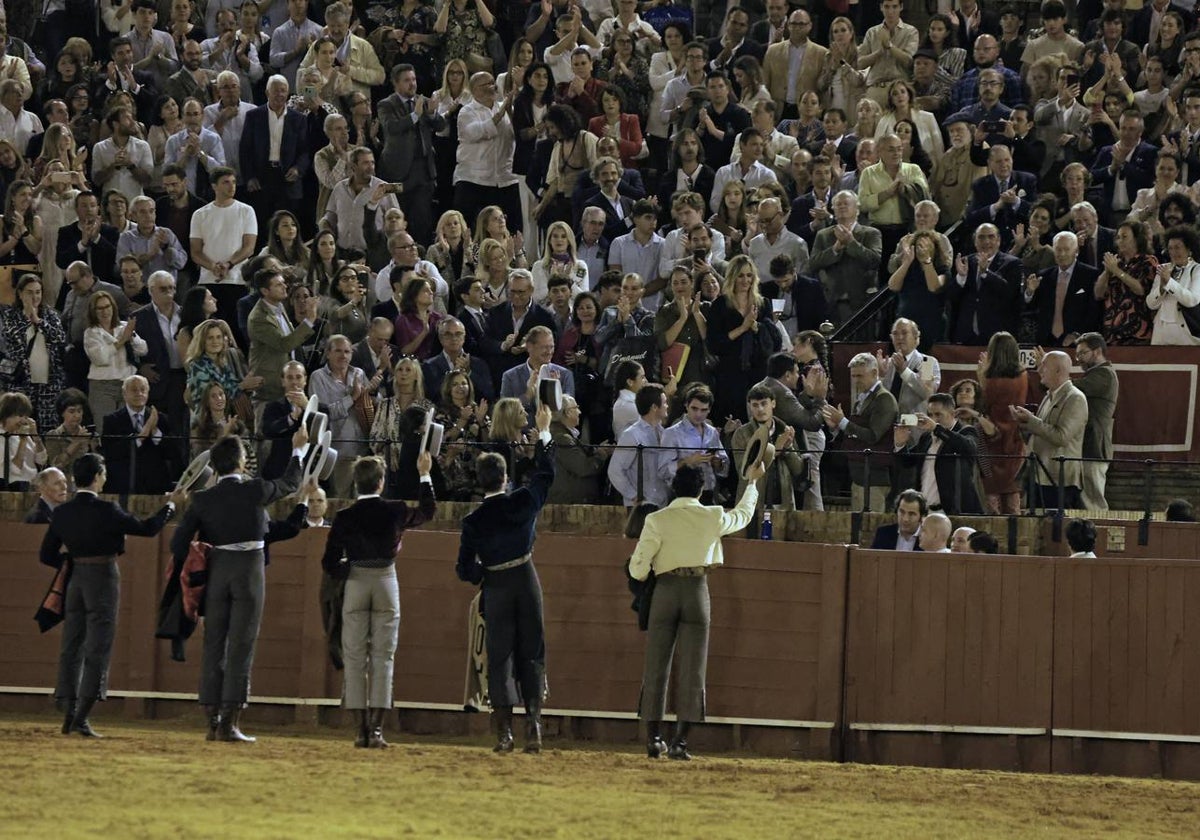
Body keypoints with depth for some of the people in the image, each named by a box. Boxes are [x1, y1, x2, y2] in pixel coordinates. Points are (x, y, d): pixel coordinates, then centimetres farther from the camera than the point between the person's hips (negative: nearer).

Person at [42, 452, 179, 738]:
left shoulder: (62, 512, 2)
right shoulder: (106, 511, -14)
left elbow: (47, 555, 6)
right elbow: (147, 528, -5)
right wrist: (171, 504, 9)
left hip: (75, 578, 5)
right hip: (103, 576, -5)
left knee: (71, 647, 10)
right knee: (98, 649, -1)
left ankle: (69, 713, 6)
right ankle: (81, 717, -6)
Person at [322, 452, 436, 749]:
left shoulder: (344, 517, -4)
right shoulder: (395, 512, -2)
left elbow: (329, 563, -4)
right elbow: (428, 511, 19)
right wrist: (424, 475, 28)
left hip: (355, 583, 0)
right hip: (386, 582, 0)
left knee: (354, 658, 5)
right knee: (383, 657, 2)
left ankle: (361, 728, 0)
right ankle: (376, 728, -6)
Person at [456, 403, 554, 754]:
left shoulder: (473, 521, -8)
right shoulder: (523, 502, -6)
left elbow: (465, 569, -7)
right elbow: (545, 473, 12)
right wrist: (543, 433, 21)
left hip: (496, 588, -1)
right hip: (527, 581, 1)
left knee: (499, 656, 3)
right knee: (532, 655, 7)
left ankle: (504, 731, -3)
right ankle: (533, 722, -5)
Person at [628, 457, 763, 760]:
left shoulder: (657, 520, -4)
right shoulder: (713, 518, 1)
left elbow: (638, 568, -6)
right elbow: (743, 515, 23)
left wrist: (641, 575, 18)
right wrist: (753, 483, 39)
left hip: (665, 589, 0)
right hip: (698, 591, 0)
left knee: (657, 666, 6)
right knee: (692, 668, 2)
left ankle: (654, 738, 3)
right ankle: (680, 741, -4)